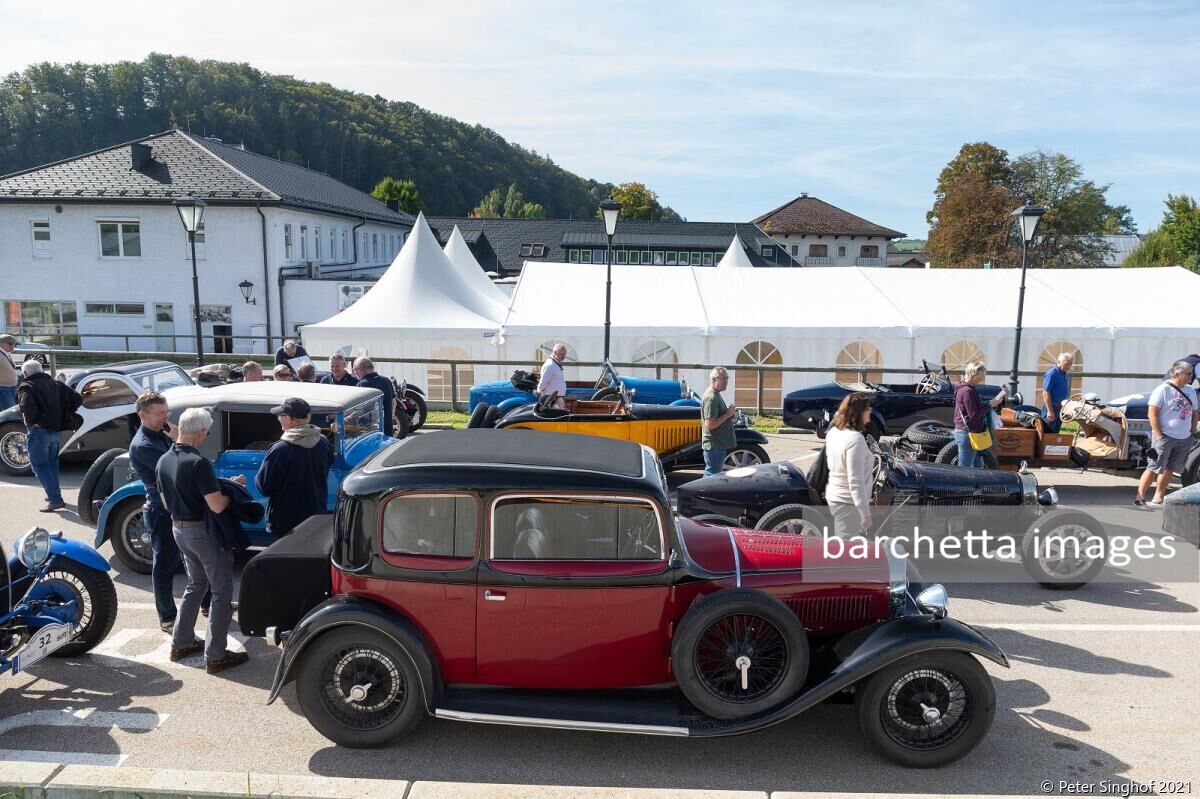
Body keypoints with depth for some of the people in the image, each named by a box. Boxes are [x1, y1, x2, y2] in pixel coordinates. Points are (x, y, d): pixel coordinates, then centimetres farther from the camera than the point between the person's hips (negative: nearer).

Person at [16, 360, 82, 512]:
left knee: (40, 466, -1)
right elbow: (77, 398, 7)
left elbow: (27, 406, -29)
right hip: (56, 431, 7)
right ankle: (54, 494, 32)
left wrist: (31, 422, -12)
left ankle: (55, 500, -9)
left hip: (38, 431, -7)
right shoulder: (56, 384, 11)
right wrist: (64, 417, 8)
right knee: (51, 462, 23)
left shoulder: (26, 387, -10)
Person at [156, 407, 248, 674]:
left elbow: (166, 503, 12)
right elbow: (217, 506, -26)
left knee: (196, 584, 26)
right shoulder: (198, 463, -24)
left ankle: (181, 643, 32)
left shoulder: (163, 461, 1)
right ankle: (215, 656, 6)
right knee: (222, 592, 3)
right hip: (205, 532, -8)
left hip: (179, 529, 8)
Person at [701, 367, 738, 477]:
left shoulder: (716, 395, 13)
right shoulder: (711, 398, -20)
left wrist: (730, 413, 7)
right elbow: (710, 424, -26)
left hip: (719, 444, 11)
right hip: (714, 446, -11)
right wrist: (728, 414, -18)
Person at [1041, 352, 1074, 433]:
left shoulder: (1064, 374, 12)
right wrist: (1050, 410, -23)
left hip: (1060, 409, 9)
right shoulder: (1051, 373, -15)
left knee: (1055, 432, 14)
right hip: (1051, 409, -9)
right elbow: (1045, 393, -20)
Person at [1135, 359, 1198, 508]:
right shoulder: (1163, 389, -9)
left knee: (1169, 470, 10)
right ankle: (1140, 497, -1)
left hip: (1184, 440, 7)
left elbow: (1194, 413, 22)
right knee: (1154, 468, -6)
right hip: (1165, 437, -7)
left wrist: (1193, 431, 12)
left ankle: (1157, 499, 19)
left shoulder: (1191, 391, 12)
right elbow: (1152, 413, -13)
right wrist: (1158, 436, -16)